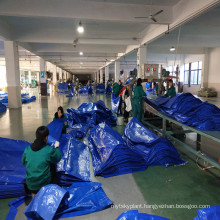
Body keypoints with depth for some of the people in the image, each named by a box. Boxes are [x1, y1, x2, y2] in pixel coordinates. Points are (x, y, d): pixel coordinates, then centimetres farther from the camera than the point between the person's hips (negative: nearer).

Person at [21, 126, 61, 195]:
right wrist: (57, 147, 18)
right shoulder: (49, 150, -17)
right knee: (52, 165, 19)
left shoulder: (27, 149, -6)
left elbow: (23, 162, 11)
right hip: (44, 184, -3)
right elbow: (58, 158, 3)